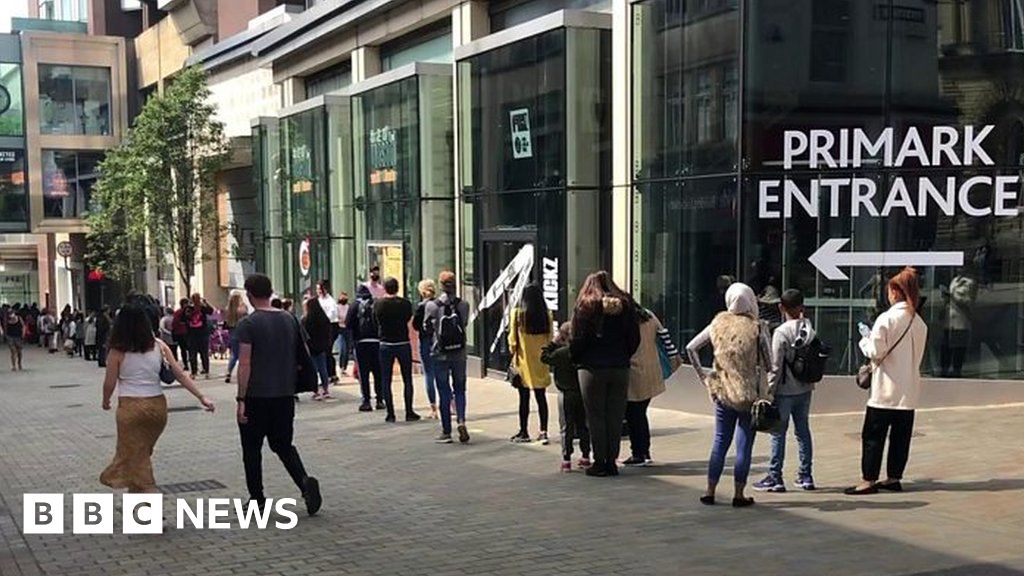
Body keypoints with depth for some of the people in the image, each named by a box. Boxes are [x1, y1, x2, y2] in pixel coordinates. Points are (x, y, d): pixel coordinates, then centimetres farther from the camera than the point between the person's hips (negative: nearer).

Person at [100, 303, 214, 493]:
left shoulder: (118, 352, -8)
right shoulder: (158, 346, 1)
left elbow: (110, 383, -3)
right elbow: (180, 374, -1)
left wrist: (106, 401, 18)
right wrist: (201, 397, 2)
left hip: (131, 407, -4)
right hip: (157, 406, 4)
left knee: (135, 456, 4)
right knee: (141, 453, 22)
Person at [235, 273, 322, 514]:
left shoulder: (248, 324, -11)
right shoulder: (290, 320, 6)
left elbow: (245, 365, -15)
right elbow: (298, 358, 11)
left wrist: (241, 400, -12)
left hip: (256, 396, -5)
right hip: (285, 395, 5)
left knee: (252, 449, 10)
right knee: (284, 444, 15)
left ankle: (257, 499, 15)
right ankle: (305, 482, -8)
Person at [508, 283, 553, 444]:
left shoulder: (517, 313, -9)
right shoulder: (547, 315, -2)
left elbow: (513, 338, -6)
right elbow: (550, 338, 2)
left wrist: (513, 352, 8)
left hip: (524, 360, -2)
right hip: (541, 361, 2)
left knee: (524, 398, 4)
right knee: (541, 397, 8)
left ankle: (524, 432, 11)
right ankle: (543, 431, 6)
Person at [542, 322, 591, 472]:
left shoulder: (562, 352, -17)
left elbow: (544, 357, -9)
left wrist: (553, 343, -3)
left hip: (566, 394, -4)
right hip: (583, 393, 5)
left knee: (566, 427, 2)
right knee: (582, 425, 14)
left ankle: (566, 459, 1)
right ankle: (585, 456, 18)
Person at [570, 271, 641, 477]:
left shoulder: (585, 306, -3)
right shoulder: (625, 305, 7)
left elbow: (578, 340, -7)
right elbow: (635, 338, 5)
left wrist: (575, 360, 9)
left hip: (593, 368, -3)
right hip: (620, 368, 3)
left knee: (596, 416, 3)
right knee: (616, 416, 8)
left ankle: (600, 462, 4)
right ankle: (612, 461, 10)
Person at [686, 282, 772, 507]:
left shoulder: (718, 324, 1)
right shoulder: (757, 328, -10)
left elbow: (691, 348, 3)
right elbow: (768, 364, -8)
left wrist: (701, 375, 8)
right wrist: (768, 391, 6)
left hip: (723, 393, 4)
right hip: (750, 395, -3)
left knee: (720, 442, 13)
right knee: (744, 445, 4)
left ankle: (710, 491, 14)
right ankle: (739, 495, 9)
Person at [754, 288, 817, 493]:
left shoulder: (781, 333, -15)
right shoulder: (810, 331, 1)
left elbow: (776, 367, -15)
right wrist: (812, 382, 14)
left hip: (785, 391, -6)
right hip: (805, 390, 6)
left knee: (778, 433, 1)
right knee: (803, 431, 13)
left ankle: (775, 478, 4)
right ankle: (805, 476, 19)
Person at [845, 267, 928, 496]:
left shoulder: (886, 318, -13)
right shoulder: (920, 323, 6)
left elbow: (876, 352, -13)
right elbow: (918, 356, 14)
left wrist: (865, 338, 5)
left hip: (886, 389, -6)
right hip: (909, 390, 6)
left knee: (873, 434, 0)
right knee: (901, 435, 11)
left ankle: (869, 479, 0)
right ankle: (894, 478, 17)